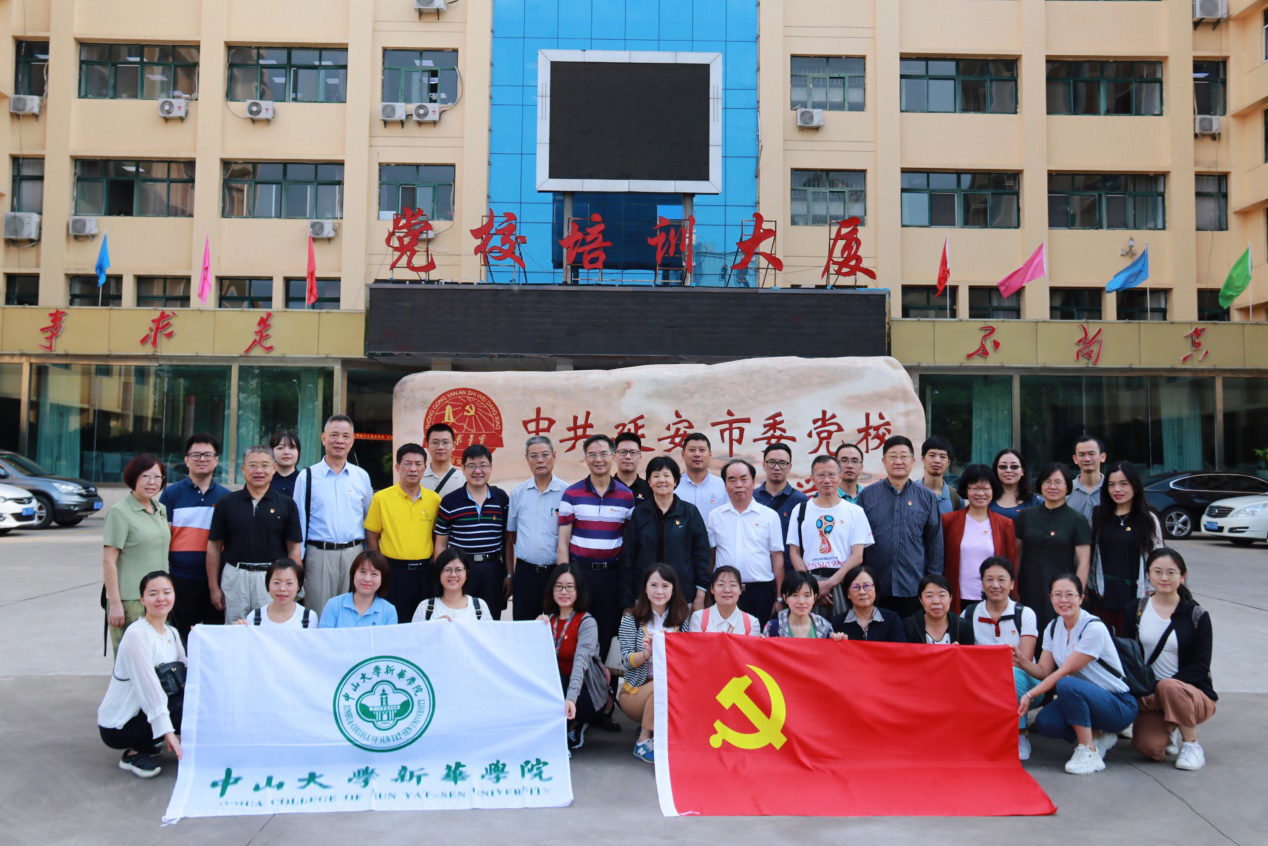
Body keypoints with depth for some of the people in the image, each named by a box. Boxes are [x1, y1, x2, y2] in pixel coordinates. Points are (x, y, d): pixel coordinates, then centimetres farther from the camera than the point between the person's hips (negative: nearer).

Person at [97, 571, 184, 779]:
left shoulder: (171, 633, 7)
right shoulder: (137, 635, -19)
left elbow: (188, 673, -4)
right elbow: (148, 688, -24)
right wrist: (167, 731, -26)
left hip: (144, 712, 8)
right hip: (117, 728, -8)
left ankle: (149, 745, 5)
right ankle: (136, 754, -7)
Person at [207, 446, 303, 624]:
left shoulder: (286, 504, 3)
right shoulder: (227, 503, 6)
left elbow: (294, 548, 3)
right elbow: (214, 546, 7)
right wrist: (214, 587, 3)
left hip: (273, 578, -1)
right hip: (234, 576, 1)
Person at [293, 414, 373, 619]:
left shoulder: (362, 477, 9)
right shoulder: (307, 477, 1)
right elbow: (300, 522, 3)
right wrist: (297, 562, 1)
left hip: (354, 554, 2)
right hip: (319, 554, -2)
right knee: (319, 616, 4)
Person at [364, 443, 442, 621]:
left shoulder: (435, 499, 5)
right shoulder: (381, 498, -1)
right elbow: (372, 536, 3)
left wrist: (435, 567, 4)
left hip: (424, 572, 2)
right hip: (394, 572, -2)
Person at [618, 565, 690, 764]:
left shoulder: (681, 621, 7)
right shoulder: (631, 619, -1)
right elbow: (627, 661, -11)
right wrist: (647, 653, -31)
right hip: (636, 691, -3)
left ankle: (651, 725, 2)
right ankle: (643, 742, -15)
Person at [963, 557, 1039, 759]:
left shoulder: (1025, 614, -2)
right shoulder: (969, 614, 4)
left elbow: (1024, 660, -12)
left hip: (1019, 682, -1)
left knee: (1012, 674, -36)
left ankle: (1020, 733, -14)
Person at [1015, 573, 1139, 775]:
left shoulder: (1094, 629, -20)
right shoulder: (1053, 628, 3)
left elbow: (1065, 671, -22)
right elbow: (1044, 671, -1)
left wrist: (1030, 695, -24)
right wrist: (1022, 661, -21)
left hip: (1119, 705, -7)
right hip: (1082, 700, 7)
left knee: (1067, 685, -35)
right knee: (1044, 723, -21)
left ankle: (1089, 752, -18)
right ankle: (1096, 736, 6)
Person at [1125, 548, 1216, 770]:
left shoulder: (1197, 615, -2)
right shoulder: (1137, 610, 4)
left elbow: (1200, 666, -8)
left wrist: (1164, 685, -20)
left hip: (1193, 695, -2)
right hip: (1149, 696, 2)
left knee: (1168, 688, -37)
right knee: (1147, 746, -23)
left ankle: (1191, 744, -12)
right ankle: (1167, 729, 14)